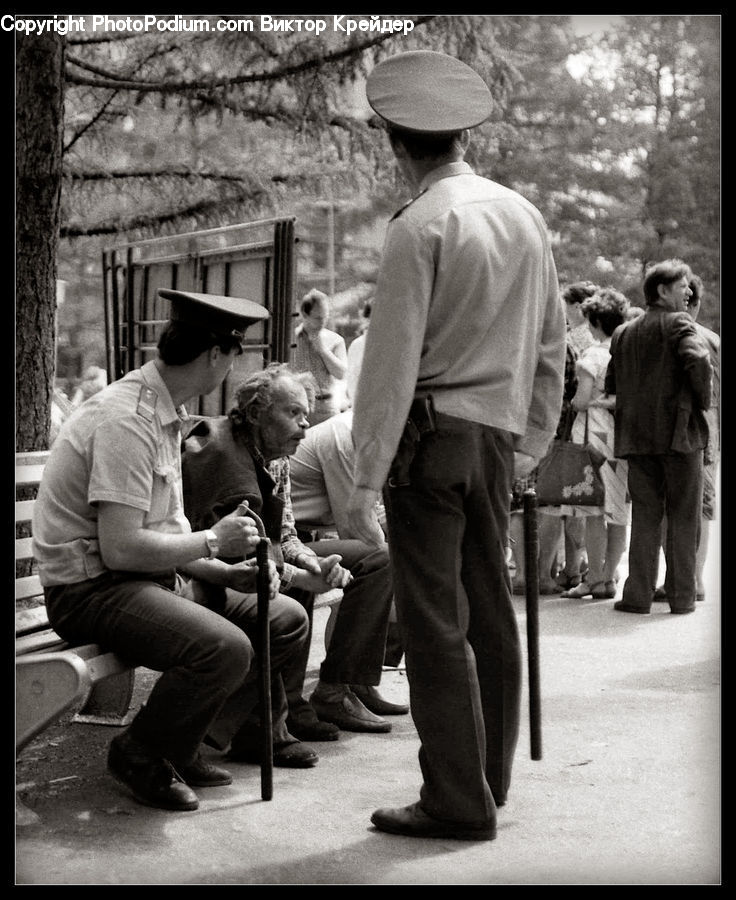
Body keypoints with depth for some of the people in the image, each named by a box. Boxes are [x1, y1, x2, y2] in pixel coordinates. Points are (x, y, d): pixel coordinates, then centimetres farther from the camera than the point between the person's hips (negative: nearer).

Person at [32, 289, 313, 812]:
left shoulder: (166, 414, 12)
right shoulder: (126, 418, -20)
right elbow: (120, 549, -25)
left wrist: (226, 572, 1)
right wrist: (213, 541, -13)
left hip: (152, 577, 10)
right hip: (91, 588, -10)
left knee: (287, 620, 3)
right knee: (225, 647, -32)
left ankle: (181, 742, 9)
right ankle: (140, 756, -6)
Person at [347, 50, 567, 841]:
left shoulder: (421, 225, -10)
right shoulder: (525, 216, 10)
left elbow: (393, 358, -14)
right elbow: (550, 349, 13)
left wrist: (366, 475, -11)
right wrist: (529, 446, 20)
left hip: (431, 430, -7)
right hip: (496, 435, 7)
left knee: (435, 620, -2)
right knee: (491, 610, 14)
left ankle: (457, 801, 3)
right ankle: (489, 777, 26)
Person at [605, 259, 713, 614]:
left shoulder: (623, 333, 12)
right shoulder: (678, 323, -6)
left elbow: (611, 384, 13)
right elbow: (698, 362, -23)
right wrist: (703, 400, -8)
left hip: (637, 435, 5)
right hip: (679, 431, -5)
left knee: (644, 516, 8)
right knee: (683, 517, 4)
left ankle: (638, 595, 5)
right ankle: (682, 595, 6)